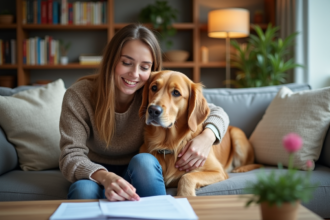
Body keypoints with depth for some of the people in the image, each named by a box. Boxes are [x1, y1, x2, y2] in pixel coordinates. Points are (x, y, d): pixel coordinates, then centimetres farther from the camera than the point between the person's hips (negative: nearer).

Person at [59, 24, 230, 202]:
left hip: (141, 174, 2)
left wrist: (207, 137, -32)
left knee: (144, 161, -32)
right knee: (83, 189, -36)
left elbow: (217, 113, -7)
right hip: (97, 176, -2)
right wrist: (105, 177, -46)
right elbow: (71, 156, -24)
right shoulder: (79, 95, -16)